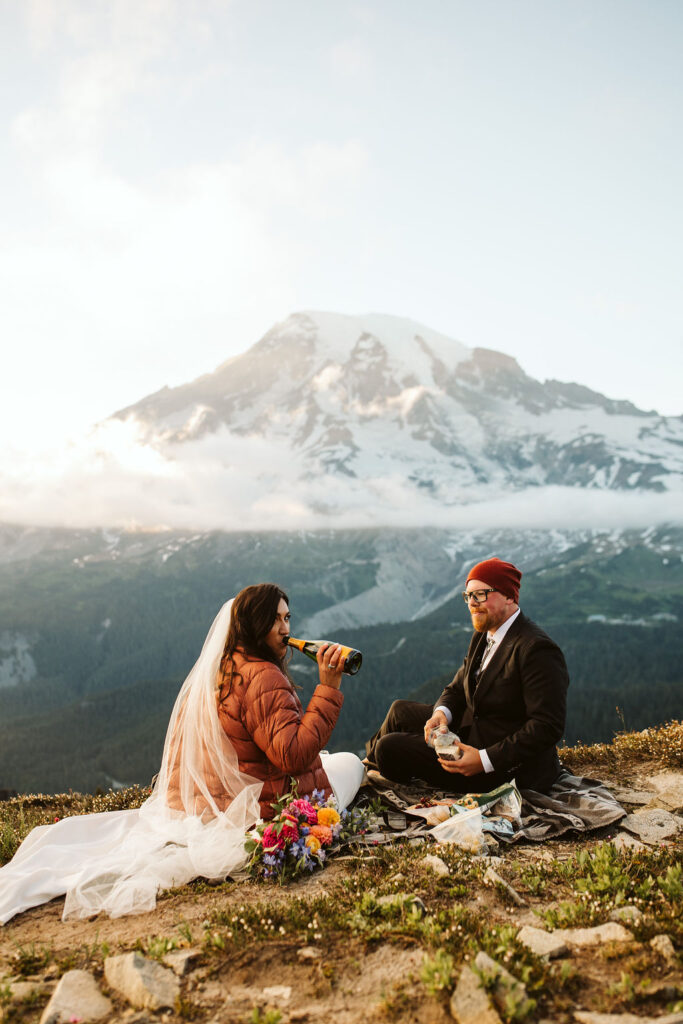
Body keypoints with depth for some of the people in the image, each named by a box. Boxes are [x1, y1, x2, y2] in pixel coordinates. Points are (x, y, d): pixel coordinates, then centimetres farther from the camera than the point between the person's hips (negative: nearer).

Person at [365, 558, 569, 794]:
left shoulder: (538, 650, -23)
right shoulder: (482, 636, 8)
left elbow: (548, 726, -26)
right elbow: (457, 689, 14)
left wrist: (484, 760, -30)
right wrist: (441, 713, -12)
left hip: (505, 768, -9)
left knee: (390, 748, -11)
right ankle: (370, 762, 36)